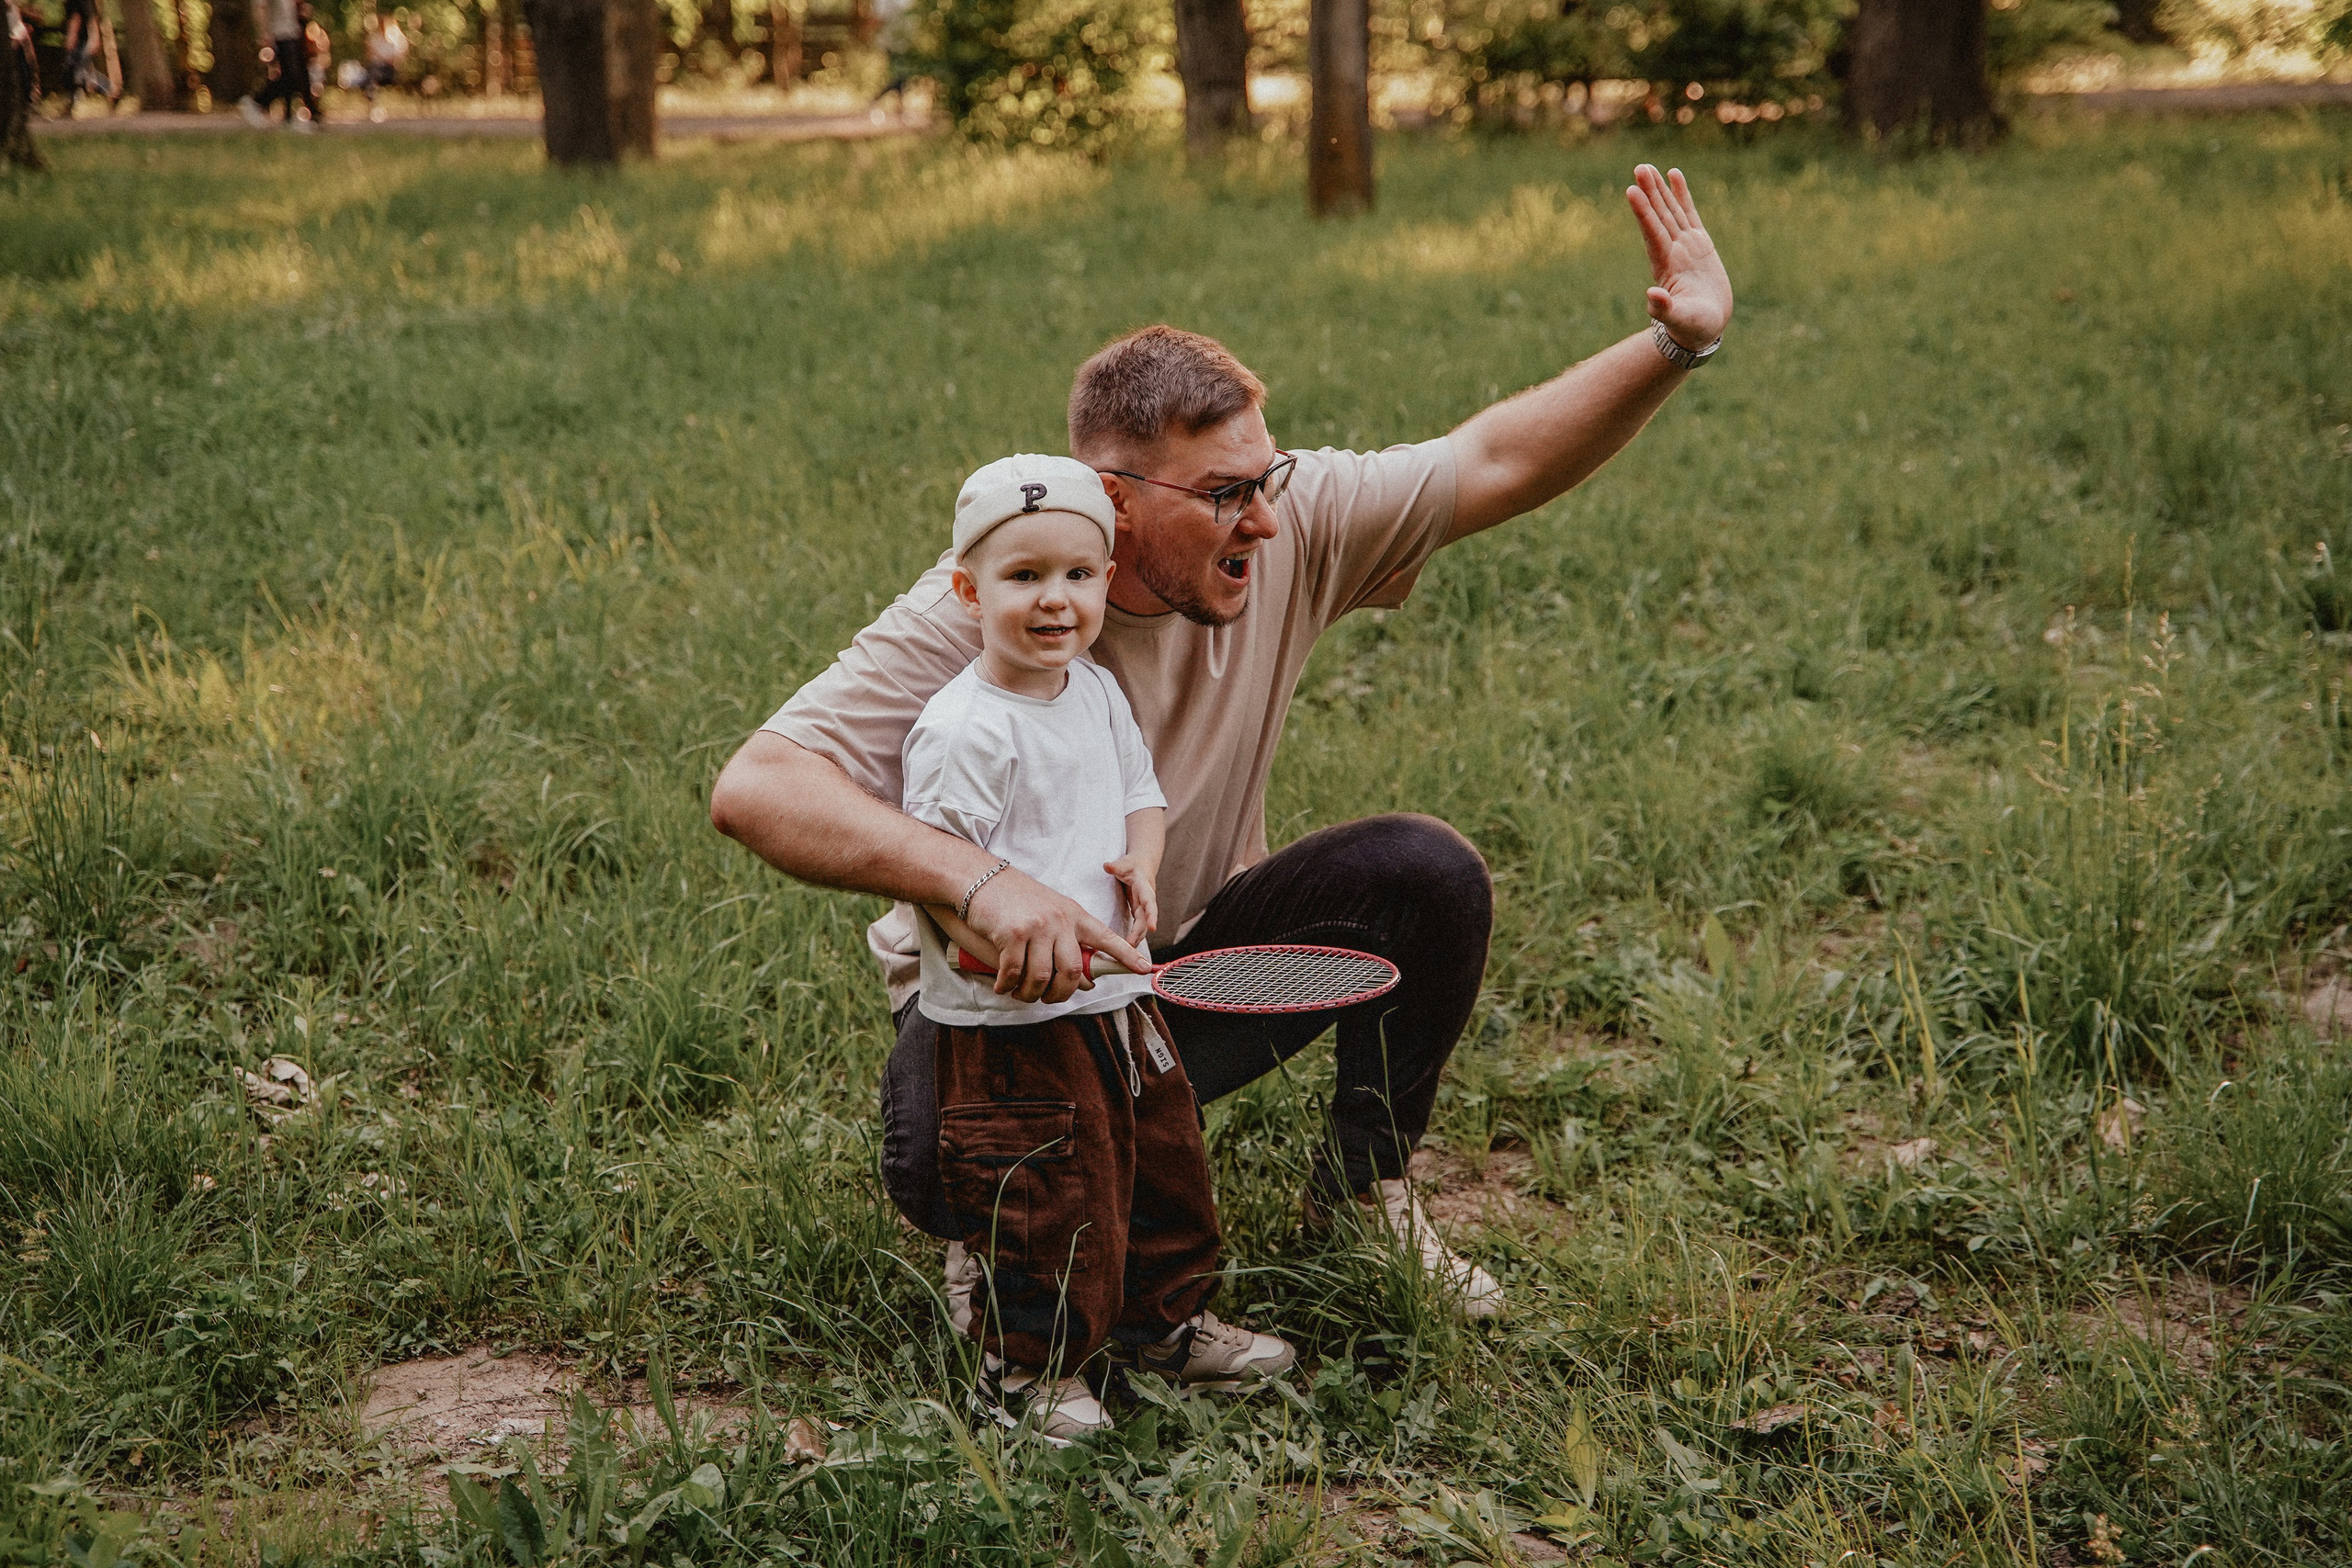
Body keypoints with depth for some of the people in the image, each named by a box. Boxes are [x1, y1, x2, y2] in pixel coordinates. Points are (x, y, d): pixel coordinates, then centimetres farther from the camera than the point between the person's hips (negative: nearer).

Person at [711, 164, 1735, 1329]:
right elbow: (755, 789, -38)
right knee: (948, 1173, -36)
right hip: (1004, 991, -5)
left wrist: (1675, 347, -25)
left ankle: (1360, 1198, 7)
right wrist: (982, 882, -52)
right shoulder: (976, 616, -29)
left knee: (1430, 878, -16)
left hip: (1193, 955, 5)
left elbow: (1496, 463, -11)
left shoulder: (1286, 530, -15)